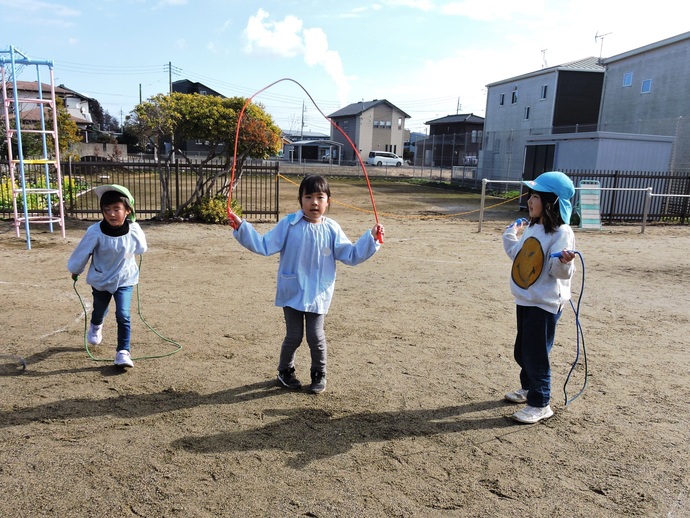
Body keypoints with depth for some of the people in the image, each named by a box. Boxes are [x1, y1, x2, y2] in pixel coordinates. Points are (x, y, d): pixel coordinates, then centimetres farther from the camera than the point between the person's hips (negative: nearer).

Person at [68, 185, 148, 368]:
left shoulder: (134, 230, -21)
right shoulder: (95, 232, -26)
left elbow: (140, 248, 2)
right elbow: (82, 252, -9)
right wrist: (75, 270, 6)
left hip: (125, 279, -1)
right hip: (100, 280, 1)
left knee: (123, 315, -11)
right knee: (99, 310, 24)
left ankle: (123, 352, 0)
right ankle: (96, 327, 59)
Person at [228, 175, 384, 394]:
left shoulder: (332, 229, -2)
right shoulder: (289, 224, -8)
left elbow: (351, 255, 1)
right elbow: (264, 245, -6)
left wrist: (371, 238, -7)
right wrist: (242, 228, -13)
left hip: (318, 295, 1)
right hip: (292, 293, -1)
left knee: (316, 336, 5)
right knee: (293, 336, 10)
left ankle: (319, 374, 29)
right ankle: (285, 371, 35)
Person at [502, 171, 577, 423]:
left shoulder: (561, 232, -18)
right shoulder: (533, 227, 8)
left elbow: (561, 272, -23)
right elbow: (517, 254, 22)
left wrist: (564, 262, -42)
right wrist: (510, 234, 24)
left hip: (545, 305, -9)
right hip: (524, 300, 9)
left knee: (535, 354, -1)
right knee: (522, 351, 20)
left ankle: (540, 404, 14)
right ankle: (528, 388, 41)